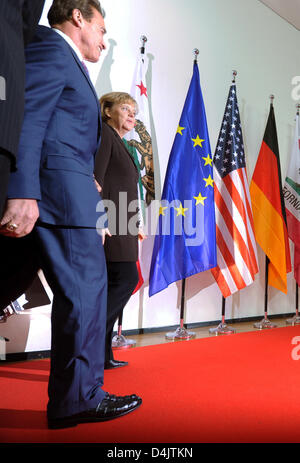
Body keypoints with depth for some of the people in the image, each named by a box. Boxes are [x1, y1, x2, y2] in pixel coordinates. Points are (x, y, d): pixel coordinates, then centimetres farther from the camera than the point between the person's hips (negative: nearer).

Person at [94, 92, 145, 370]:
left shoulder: (119, 143, 27)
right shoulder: (103, 133, -1)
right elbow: (95, 178, -15)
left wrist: (134, 226, 23)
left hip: (119, 226, 10)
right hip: (107, 223, -10)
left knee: (114, 285, 7)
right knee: (126, 278, -13)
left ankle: (101, 355, 13)